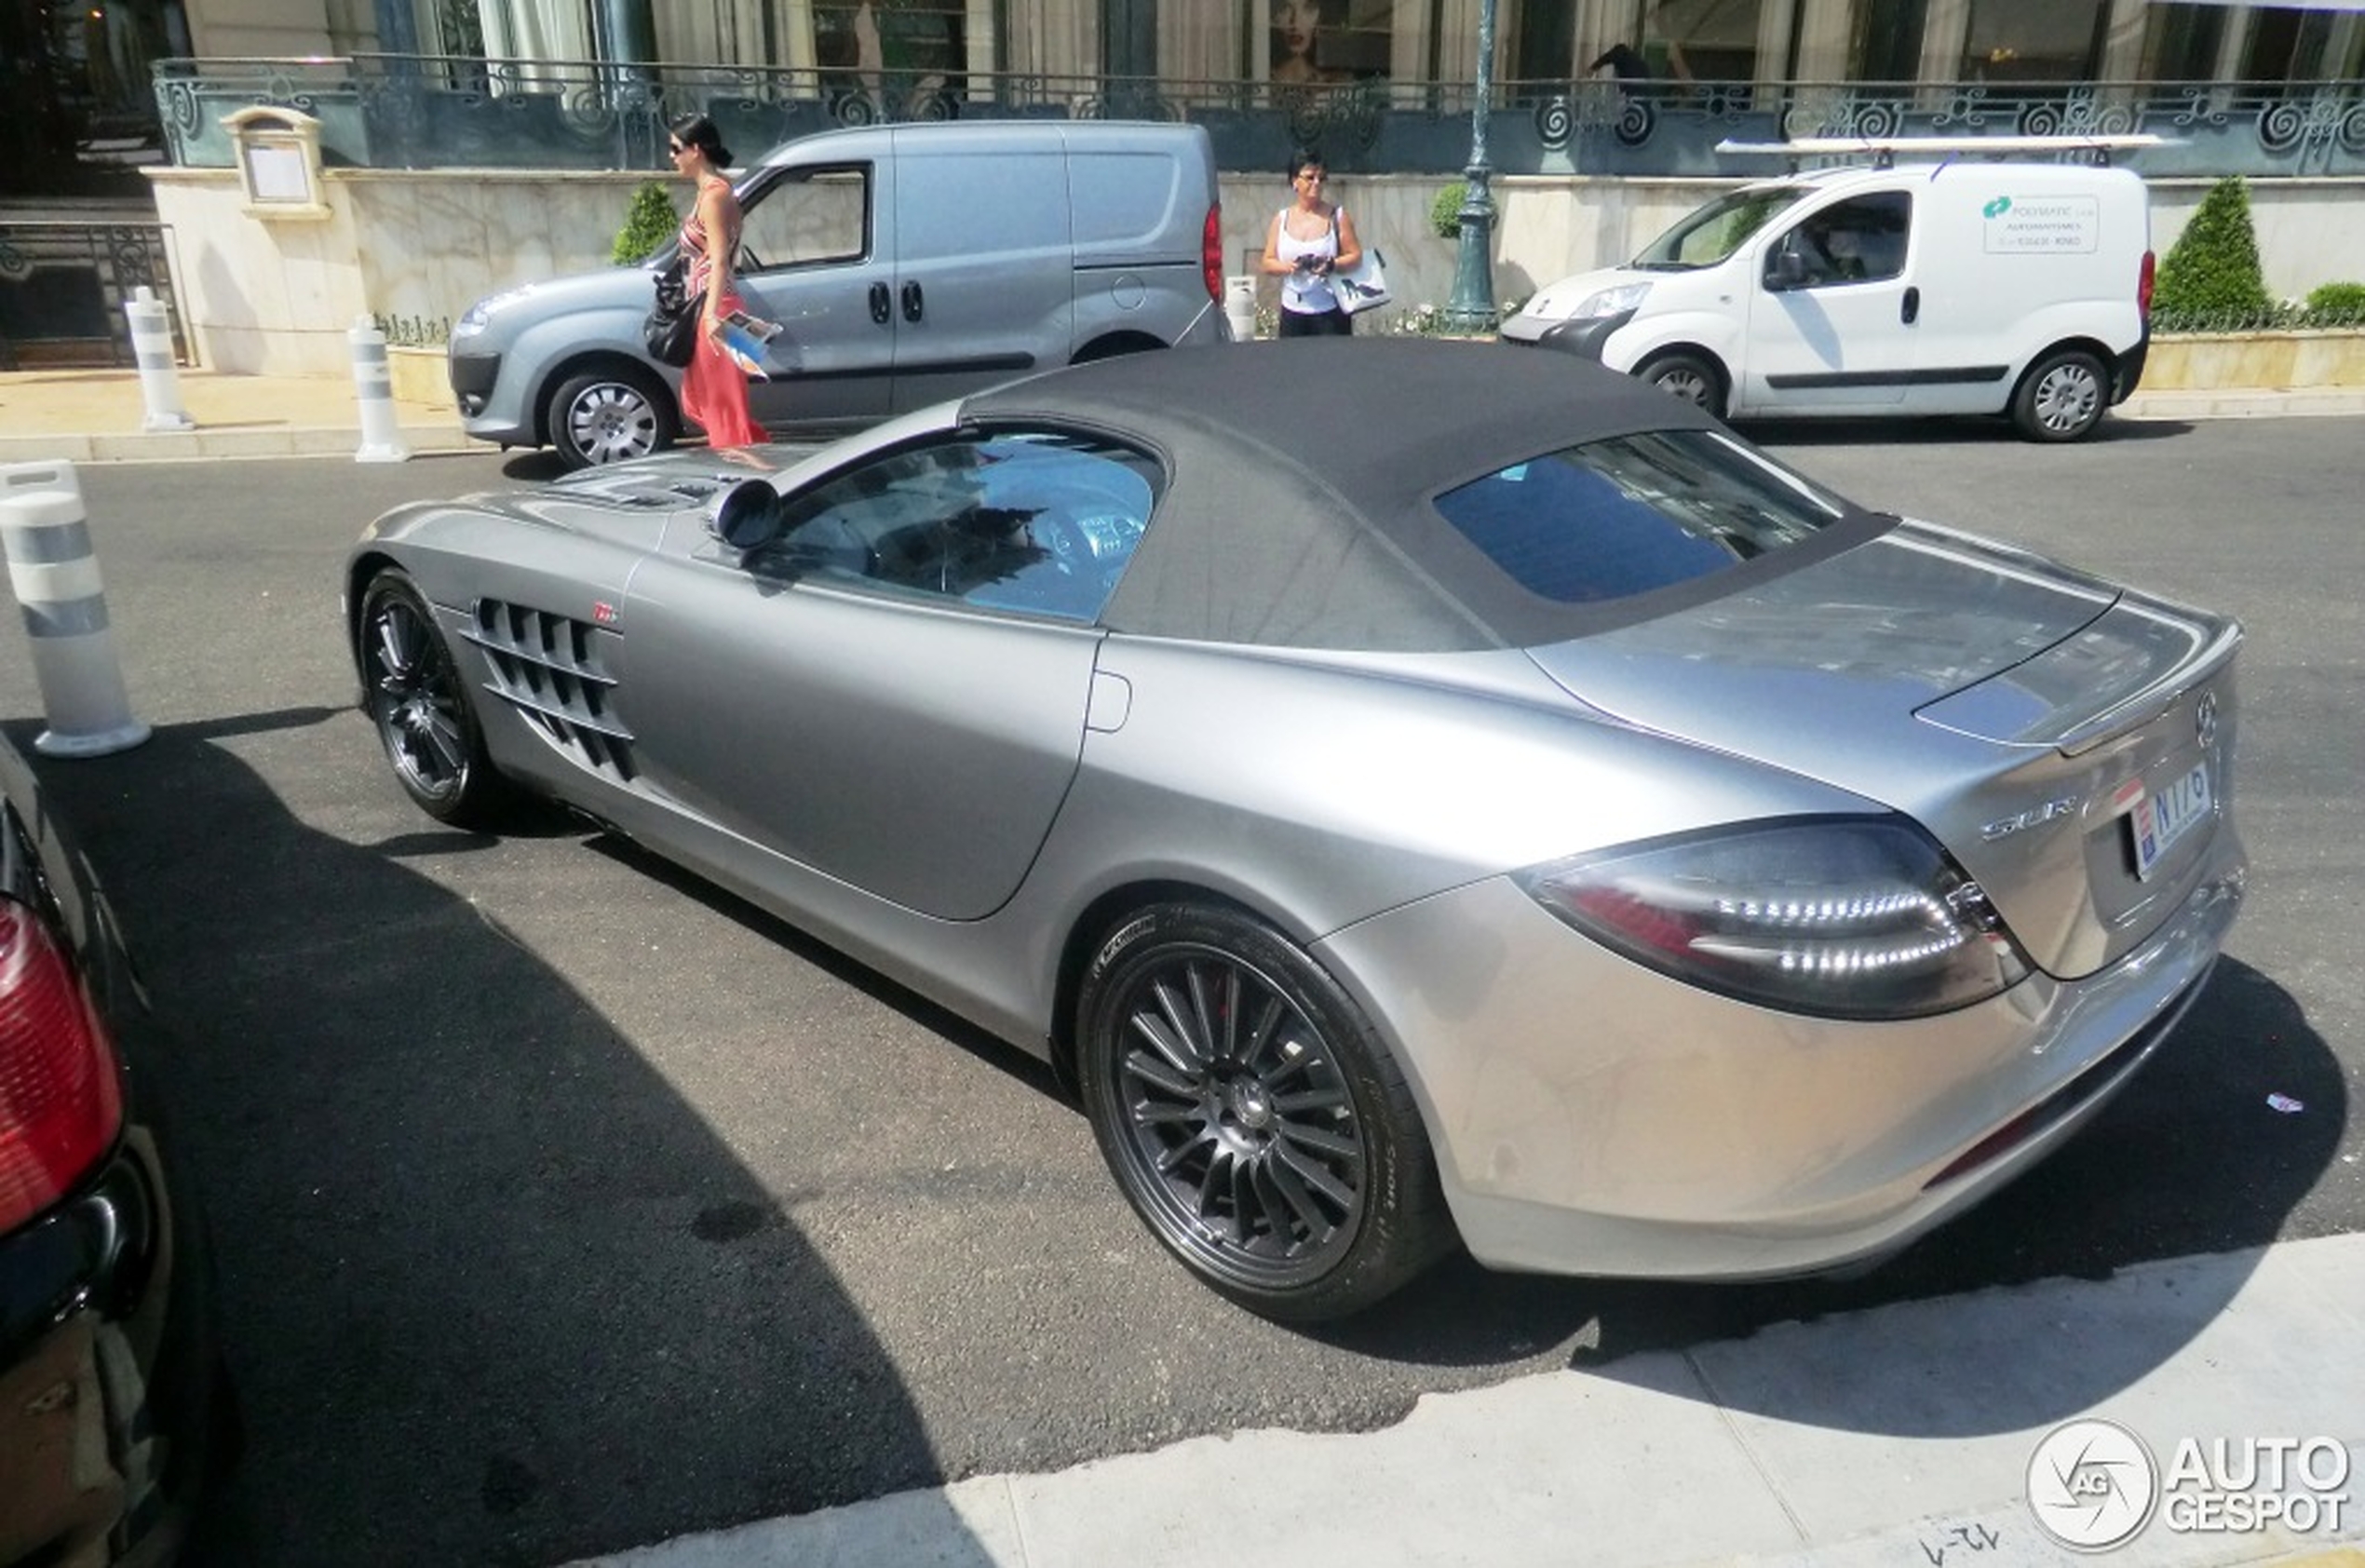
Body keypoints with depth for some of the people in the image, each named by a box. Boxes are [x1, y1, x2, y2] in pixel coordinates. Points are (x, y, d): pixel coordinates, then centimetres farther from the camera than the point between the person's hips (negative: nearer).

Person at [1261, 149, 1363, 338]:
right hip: (1292, 313, 2)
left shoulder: (1337, 217, 2)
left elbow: (1356, 255, -1)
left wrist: (1332, 265, -20)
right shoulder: (1281, 219, 8)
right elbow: (1268, 262, 7)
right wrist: (1289, 266, -14)